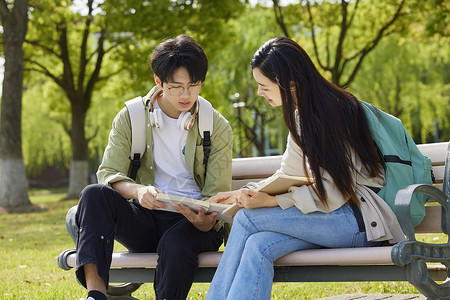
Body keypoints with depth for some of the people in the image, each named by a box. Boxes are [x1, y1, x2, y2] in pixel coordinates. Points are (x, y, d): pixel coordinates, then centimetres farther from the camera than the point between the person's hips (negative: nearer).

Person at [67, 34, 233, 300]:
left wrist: (204, 220, -26)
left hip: (193, 221, -2)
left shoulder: (218, 126, 1)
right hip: (146, 220, 2)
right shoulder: (130, 118, 3)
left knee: (176, 244, -38)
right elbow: (108, 173, -3)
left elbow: (218, 197, -1)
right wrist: (137, 190, -27)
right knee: (94, 195, -26)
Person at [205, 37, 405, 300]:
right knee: (258, 246, -20)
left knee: (248, 219, -18)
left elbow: (332, 192, -18)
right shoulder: (301, 116, 14)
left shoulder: (334, 113, -15)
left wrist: (271, 202, -21)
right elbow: (288, 177, 21)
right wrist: (245, 193, 9)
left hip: (358, 220, -8)